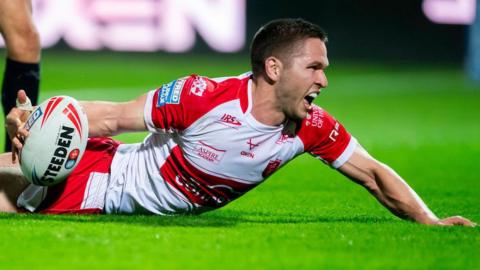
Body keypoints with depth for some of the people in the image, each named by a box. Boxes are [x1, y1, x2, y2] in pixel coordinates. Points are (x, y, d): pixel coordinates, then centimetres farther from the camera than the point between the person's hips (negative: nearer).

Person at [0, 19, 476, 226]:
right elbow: (115, 116, -22)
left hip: (154, 210, 4)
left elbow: (373, 174, -6)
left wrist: (431, 222, -19)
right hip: (105, 176, -4)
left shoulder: (312, 128, -14)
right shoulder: (204, 97, -29)